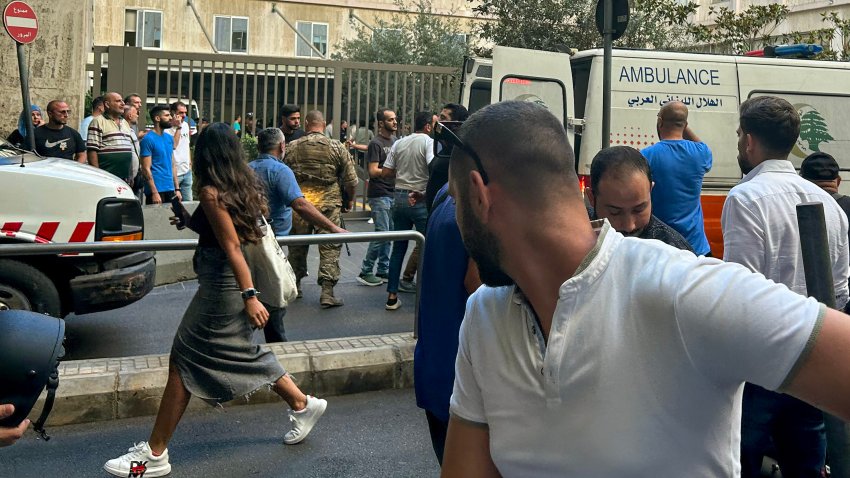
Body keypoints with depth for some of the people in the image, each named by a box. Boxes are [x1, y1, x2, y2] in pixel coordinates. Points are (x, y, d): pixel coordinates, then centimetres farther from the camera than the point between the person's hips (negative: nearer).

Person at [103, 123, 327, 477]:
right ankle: (302, 405, 31)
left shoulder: (211, 192, -16)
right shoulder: (244, 186, 5)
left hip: (221, 285, -9)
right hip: (234, 284, 9)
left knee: (183, 363, -1)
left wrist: (249, 296, -25)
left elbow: (232, 247, -23)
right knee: (243, 354, 23)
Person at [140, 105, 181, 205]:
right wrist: (154, 192, -17)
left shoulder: (169, 138, 13)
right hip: (157, 190, -7)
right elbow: (146, 169, -13)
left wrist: (177, 188, 11)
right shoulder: (148, 139, -9)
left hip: (170, 189, 7)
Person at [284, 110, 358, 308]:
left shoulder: (292, 147, 1)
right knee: (330, 248, 2)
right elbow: (351, 179, -2)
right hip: (329, 205, -2)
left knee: (297, 246, 16)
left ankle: (294, 286, 28)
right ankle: (327, 292, -3)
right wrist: (350, 200, 14)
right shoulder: (337, 147, -4)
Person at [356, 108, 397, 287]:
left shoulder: (395, 141, 15)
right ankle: (365, 272, -1)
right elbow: (373, 171, -15)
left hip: (392, 193, 8)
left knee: (389, 233, 9)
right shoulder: (376, 143, -9)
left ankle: (383, 270, 17)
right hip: (379, 195, -8)